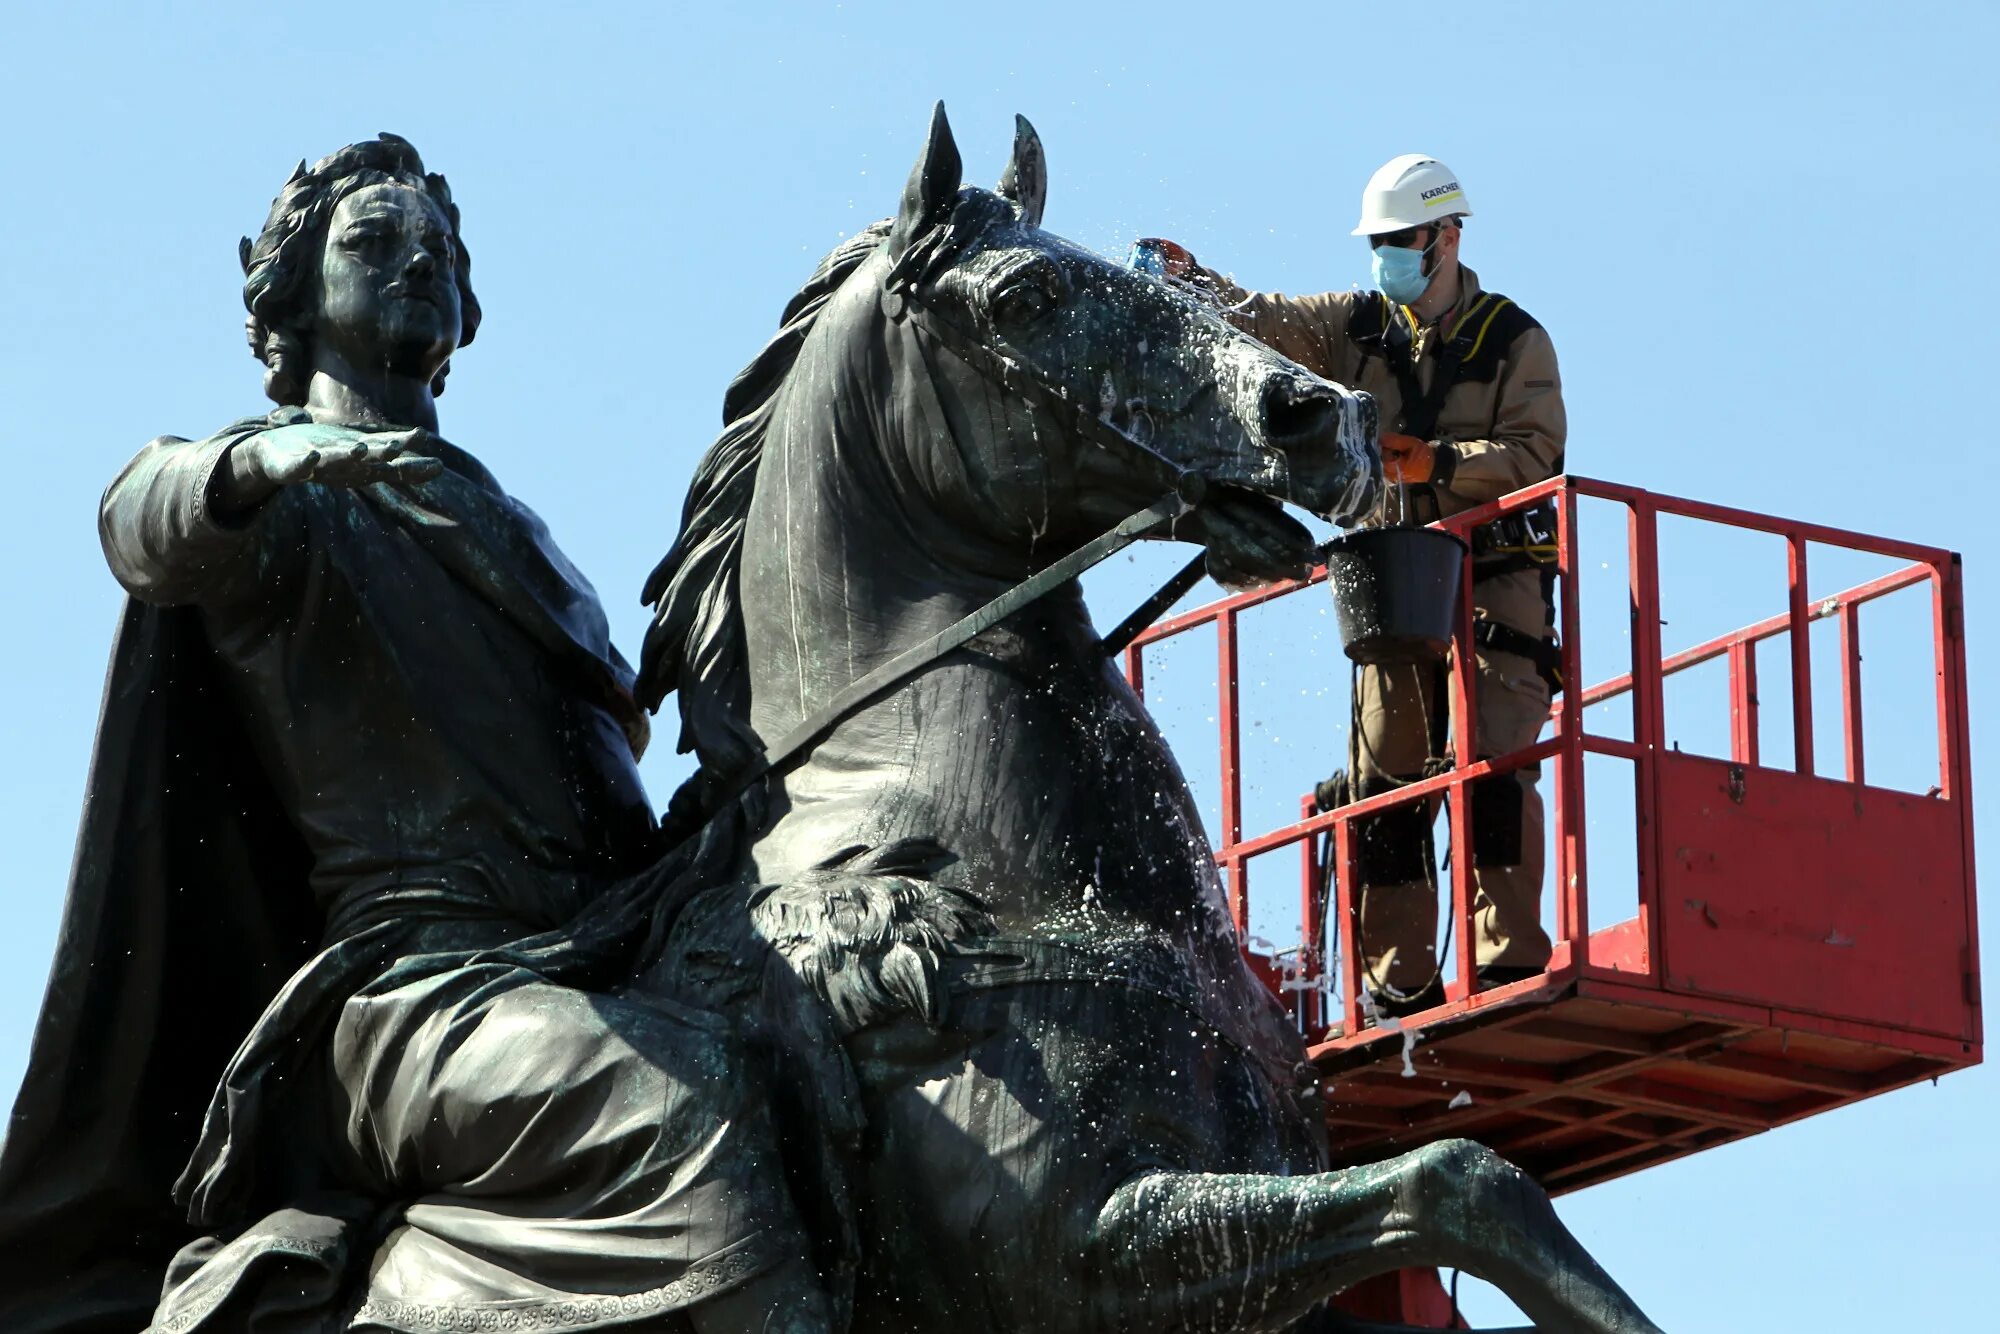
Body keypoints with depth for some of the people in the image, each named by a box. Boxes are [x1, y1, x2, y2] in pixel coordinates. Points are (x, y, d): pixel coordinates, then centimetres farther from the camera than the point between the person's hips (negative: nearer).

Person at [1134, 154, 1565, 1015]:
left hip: (1494, 580, -4)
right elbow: (1258, 324, 6)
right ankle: (1400, 981, 2)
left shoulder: (1514, 340, 2)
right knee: (1383, 782, -1)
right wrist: (1190, 280, -13)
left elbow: (1537, 454, -7)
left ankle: (1511, 959, -18)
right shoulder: (1356, 327, 13)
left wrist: (1439, 462, -19)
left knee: (1492, 767, -17)